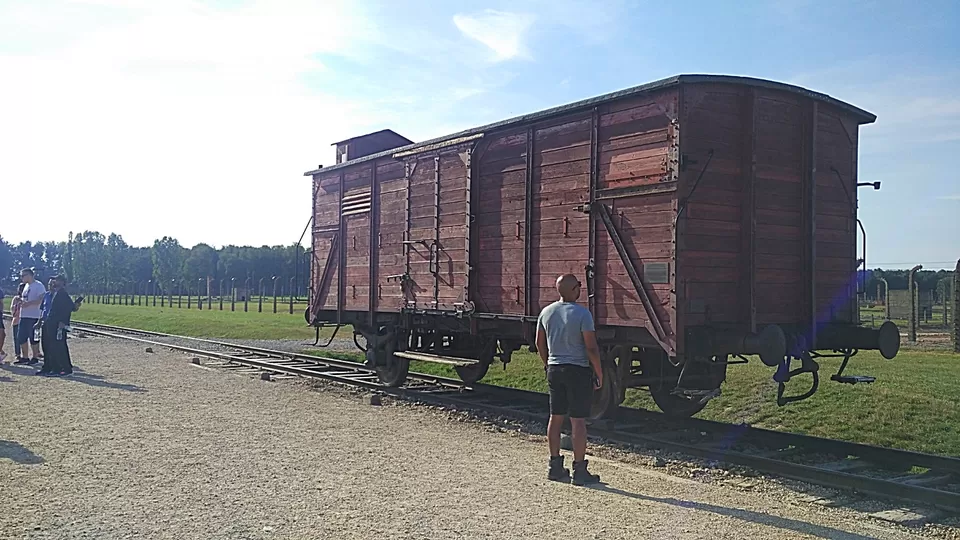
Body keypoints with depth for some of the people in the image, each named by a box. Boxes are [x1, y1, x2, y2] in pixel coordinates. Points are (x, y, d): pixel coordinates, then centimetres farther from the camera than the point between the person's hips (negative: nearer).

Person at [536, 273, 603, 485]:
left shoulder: (546, 312, 4)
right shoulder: (582, 313, -15)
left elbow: (540, 344, 13)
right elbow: (591, 348, -16)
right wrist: (599, 374, -6)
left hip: (554, 370, 6)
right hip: (577, 371, -6)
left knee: (556, 418, 13)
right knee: (578, 421, -1)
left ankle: (555, 466, 19)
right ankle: (579, 471, 2)